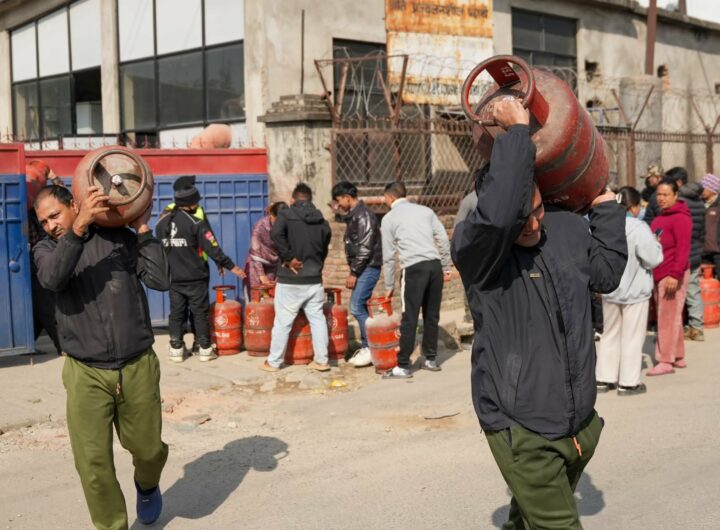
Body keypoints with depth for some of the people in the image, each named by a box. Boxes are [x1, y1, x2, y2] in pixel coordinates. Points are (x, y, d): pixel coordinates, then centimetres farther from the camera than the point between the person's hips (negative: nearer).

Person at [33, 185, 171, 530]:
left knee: (147, 449, 13)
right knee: (93, 464, -3)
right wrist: (79, 227, -30)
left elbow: (160, 281, -10)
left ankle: (146, 485, 47)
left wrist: (143, 230, -9)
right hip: (86, 374, 0)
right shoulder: (47, 249, 4)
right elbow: (51, 279, -21)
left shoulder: (121, 238, 0)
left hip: (137, 368, 0)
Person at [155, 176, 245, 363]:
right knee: (200, 313, 5)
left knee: (176, 313, 10)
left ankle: (176, 349, 13)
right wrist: (230, 266, -8)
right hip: (195, 277, -4)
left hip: (173, 278, 4)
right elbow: (212, 248, -15)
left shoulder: (162, 222, 4)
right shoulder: (196, 222, -14)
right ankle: (204, 349, 10)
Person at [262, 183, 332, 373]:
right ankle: (321, 360, 14)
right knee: (318, 319, 12)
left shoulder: (286, 215, -5)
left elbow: (276, 234, -25)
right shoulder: (322, 221, 8)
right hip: (314, 279, 4)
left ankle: (273, 362, 13)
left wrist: (288, 257, -17)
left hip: (290, 280, -3)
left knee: (282, 322, 4)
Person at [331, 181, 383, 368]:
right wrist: (353, 272, 16)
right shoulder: (353, 216, 15)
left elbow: (365, 248, -21)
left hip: (368, 267, -10)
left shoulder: (363, 215, -16)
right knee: (360, 307, 11)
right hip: (362, 268, 10)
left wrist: (354, 273, -18)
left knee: (357, 306, -12)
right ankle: (366, 347, 17)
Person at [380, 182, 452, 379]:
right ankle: (431, 359, 22)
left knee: (409, 318, -2)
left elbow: (388, 255, 9)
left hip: (414, 268, -4)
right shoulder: (425, 210, 17)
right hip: (435, 265, 4)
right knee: (432, 315, 13)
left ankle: (403, 366, 0)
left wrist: (389, 286, 15)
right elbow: (443, 239, 10)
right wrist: (446, 268, 16)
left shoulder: (389, 218, 8)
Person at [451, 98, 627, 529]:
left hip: (579, 421, 7)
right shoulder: (474, 247, -17)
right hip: (522, 429, -6)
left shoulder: (566, 227, 4)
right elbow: (500, 213, -38)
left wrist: (607, 207, 15)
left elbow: (606, 274, 16)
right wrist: (517, 131, -29)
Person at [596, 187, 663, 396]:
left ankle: (604, 378, 20)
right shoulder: (639, 228, -19)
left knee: (610, 334, 17)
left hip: (609, 290, 5)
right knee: (632, 336, 5)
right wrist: (656, 244, 0)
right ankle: (628, 382, 10)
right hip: (634, 290, -5)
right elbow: (653, 259, -19)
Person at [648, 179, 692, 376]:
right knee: (669, 316, 13)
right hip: (659, 274, 9)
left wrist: (675, 275, -23)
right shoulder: (660, 218, 17)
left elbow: (683, 249, -19)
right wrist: (651, 271, 18)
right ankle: (678, 357, 21)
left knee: (668, 317, -5)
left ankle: (666, 361, -1)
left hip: (672, 275, -9)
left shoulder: (680, 218, -12)